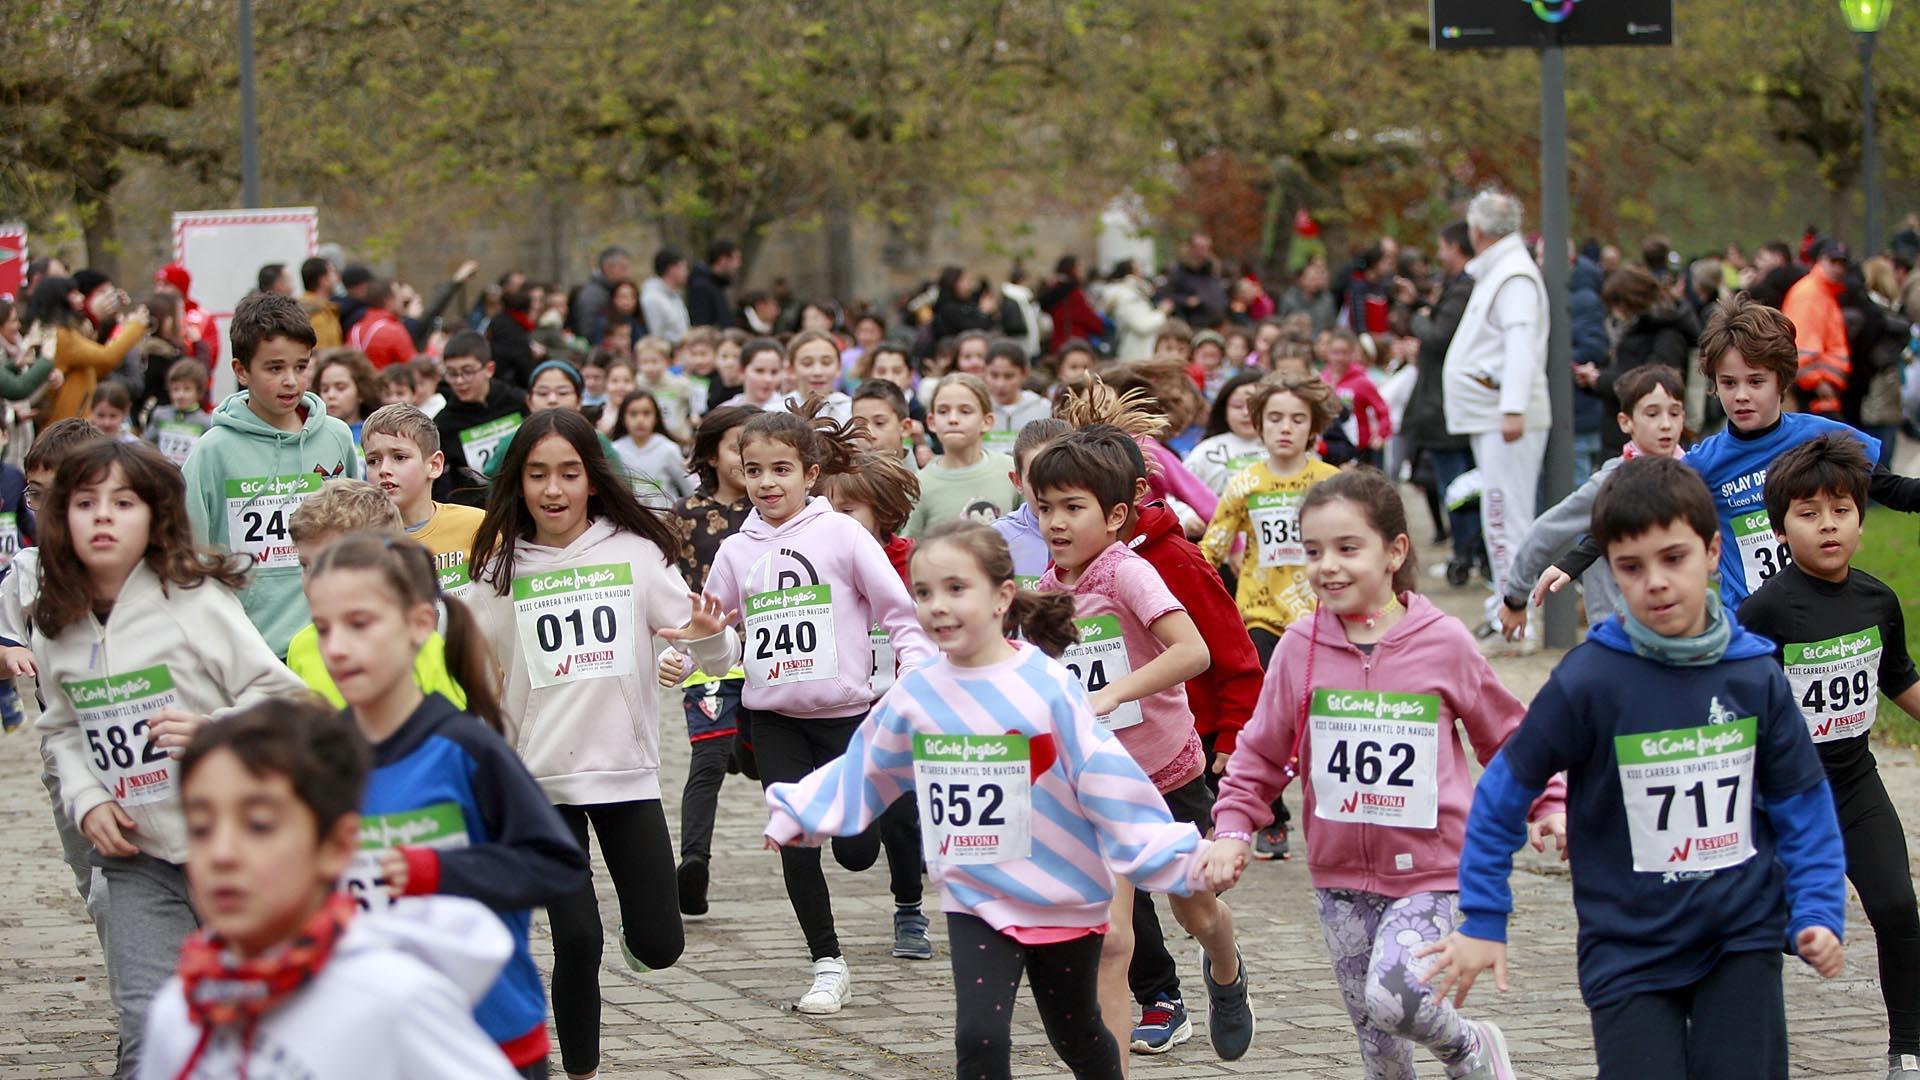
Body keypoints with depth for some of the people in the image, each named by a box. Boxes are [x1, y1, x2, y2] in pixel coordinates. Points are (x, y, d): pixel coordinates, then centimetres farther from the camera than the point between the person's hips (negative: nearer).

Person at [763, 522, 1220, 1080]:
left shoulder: (1048, 685, -15)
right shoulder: (914, 696, -3)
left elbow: (1105, 777, -15)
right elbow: (862, 772, 13)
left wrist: (1180, 858, -19)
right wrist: (794, 813, 20)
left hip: (1064, 896, -2)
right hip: (975, 902, 2)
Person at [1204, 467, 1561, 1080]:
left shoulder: (1443, 641, -7)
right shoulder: (1300, 648, -2)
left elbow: (1503, 732, 6)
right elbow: (1263, 752, 6)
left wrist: (1546, 804, 1)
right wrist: (1233, 829, -5)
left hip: (1425, 868, -3)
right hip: (1340, 873, 3)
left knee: (1392, 997, -23)